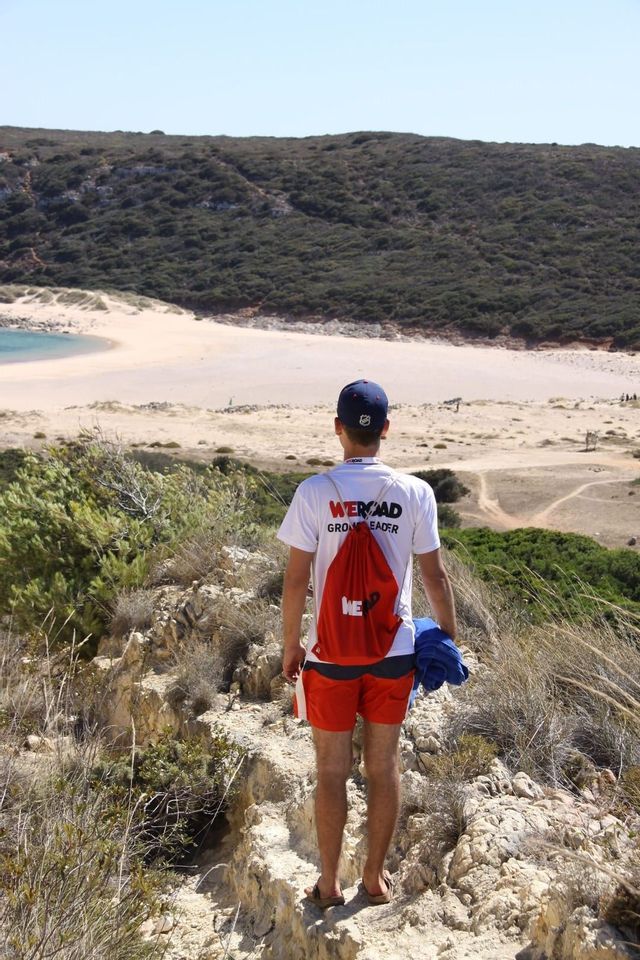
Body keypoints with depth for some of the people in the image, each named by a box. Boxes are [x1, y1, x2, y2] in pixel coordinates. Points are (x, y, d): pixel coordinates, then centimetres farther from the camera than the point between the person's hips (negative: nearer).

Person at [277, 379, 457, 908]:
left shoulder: (314, 492, -12)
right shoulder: (415, 493, -8)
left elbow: (296, 579, -9)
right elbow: (435, 574, -3)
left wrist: (290, 645, 4)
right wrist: (450, 636, 11)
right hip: (394, 650, 2)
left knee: (332, 770, 12)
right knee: (384, 765, 16)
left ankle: (329, 883, 26)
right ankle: (376, 877, 30)